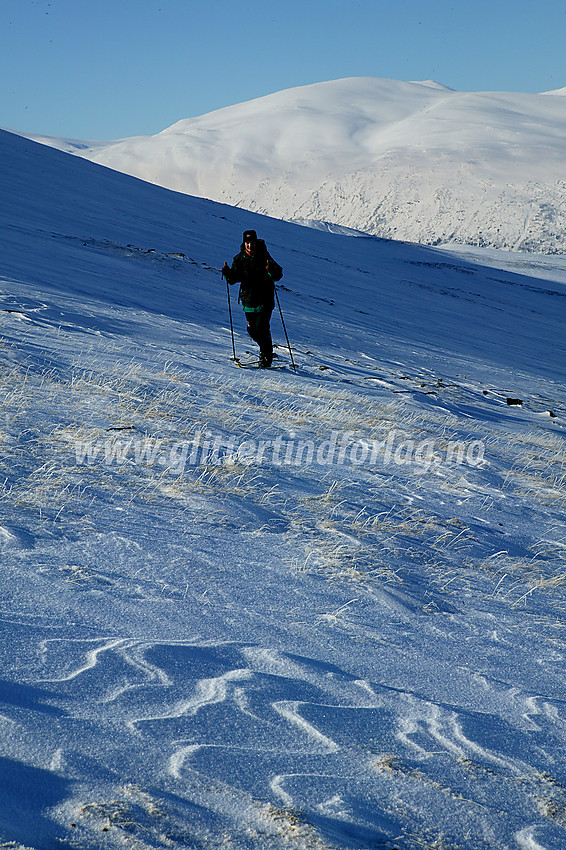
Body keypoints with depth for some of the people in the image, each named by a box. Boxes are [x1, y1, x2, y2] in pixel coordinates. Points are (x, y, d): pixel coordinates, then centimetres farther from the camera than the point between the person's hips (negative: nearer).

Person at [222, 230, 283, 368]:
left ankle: (266, 356, 5)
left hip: (265, 300, -4)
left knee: (261, 328, -12)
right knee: (252, 330, 7)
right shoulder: (239, 259, 3)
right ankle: (267, 350, 32)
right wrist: (227, 273, -12)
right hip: (248, 300, 4)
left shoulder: (264, 257, -6)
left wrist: (271, 270, -30)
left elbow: (279, 275, -9)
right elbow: (234, 279, 8)